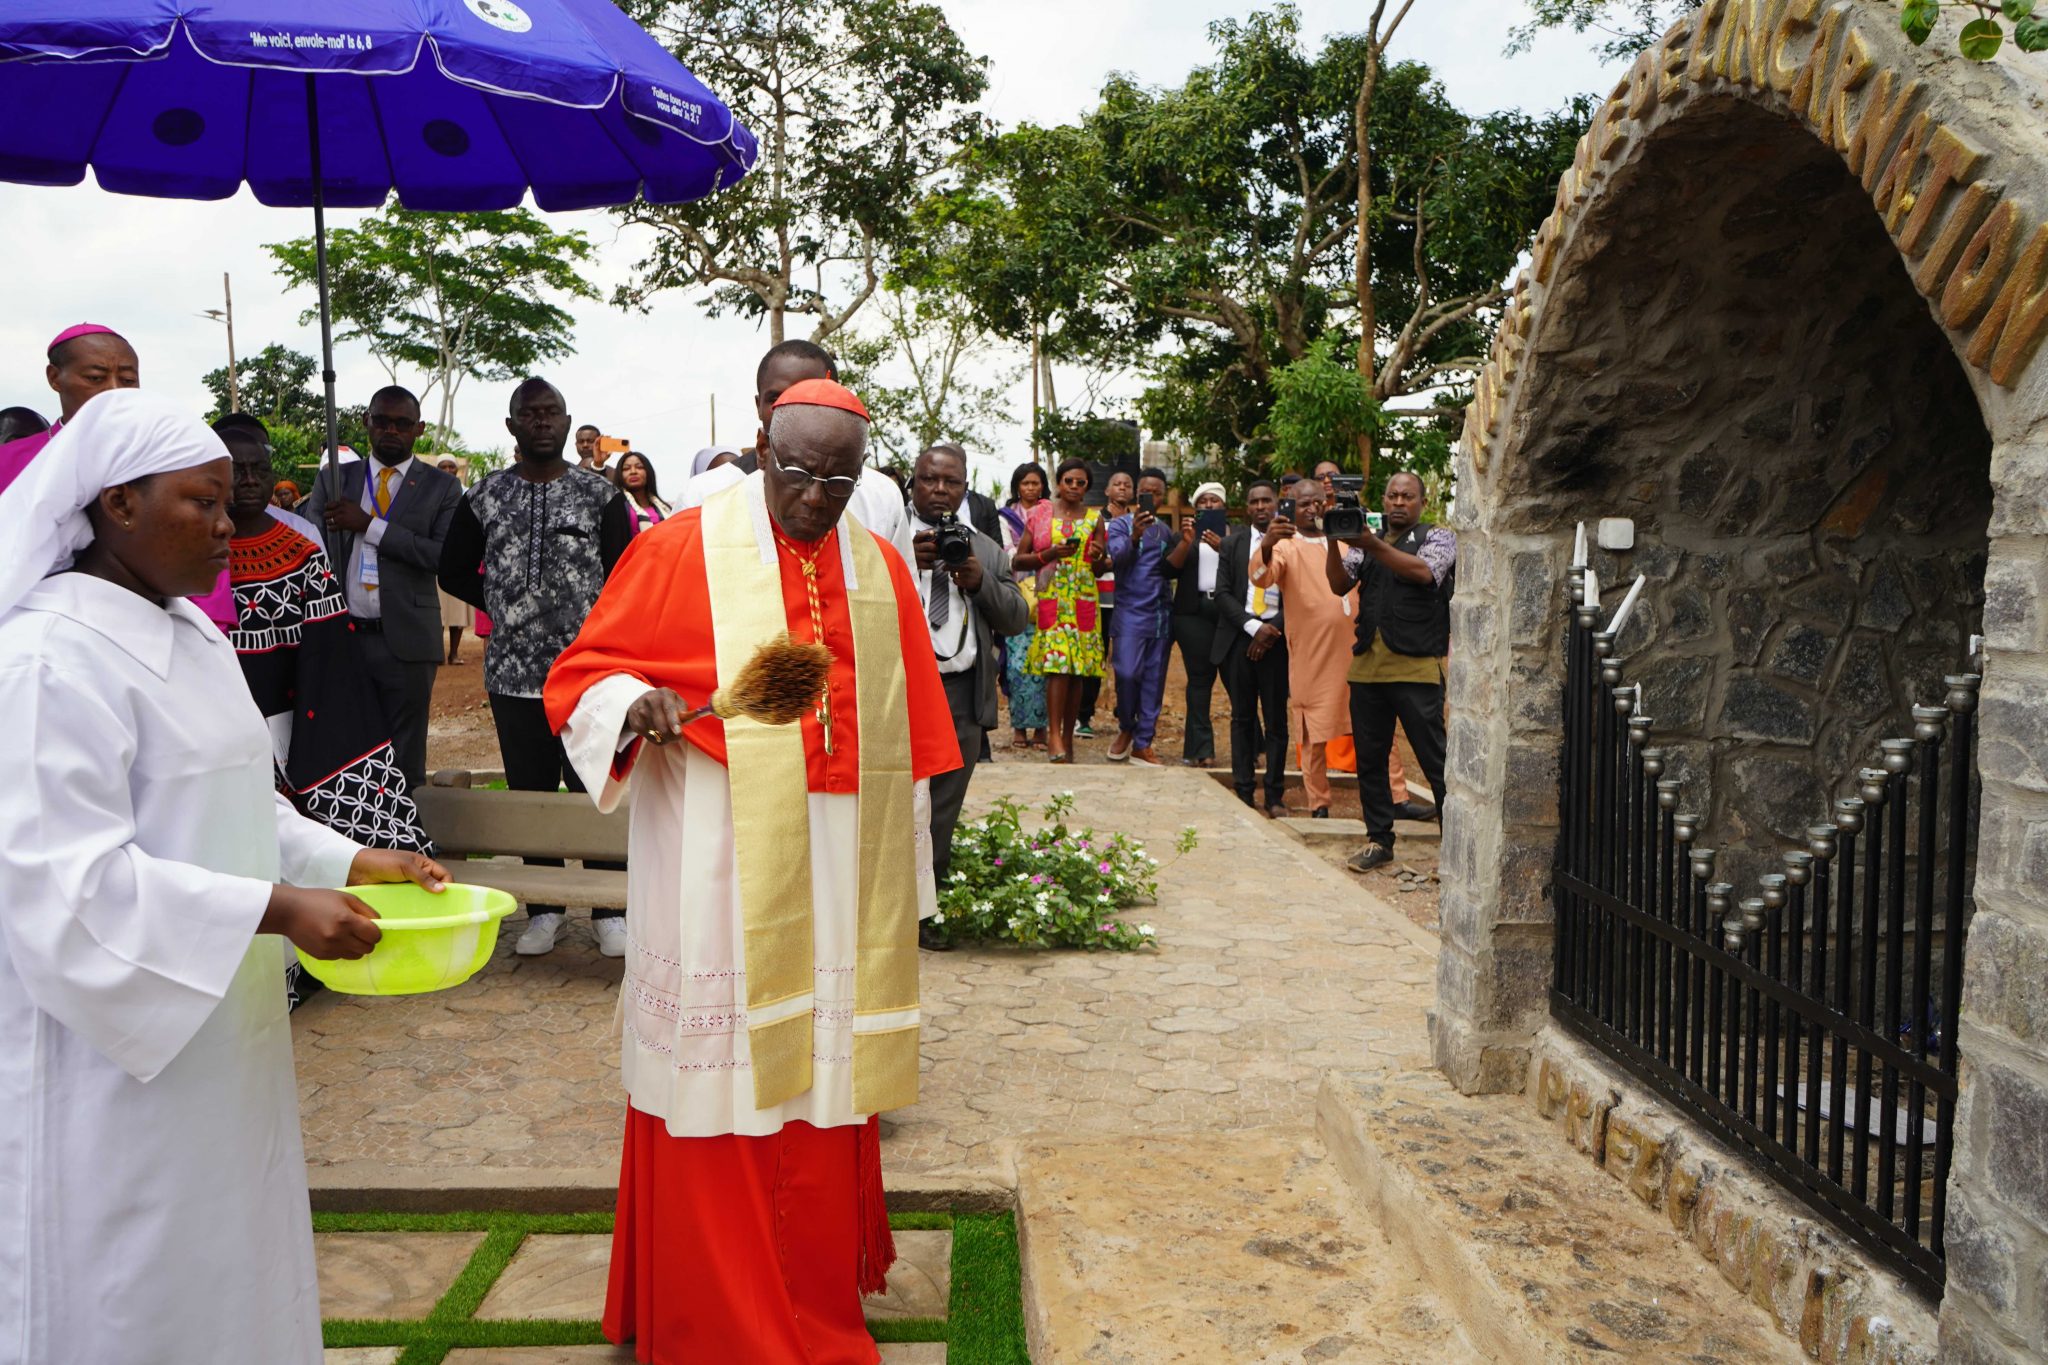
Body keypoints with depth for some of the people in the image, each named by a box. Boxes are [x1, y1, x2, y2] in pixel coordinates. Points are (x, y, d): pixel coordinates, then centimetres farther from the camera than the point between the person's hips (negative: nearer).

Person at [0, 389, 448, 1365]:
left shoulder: (191, 634, 9)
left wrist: (350, 860, 2)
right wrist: (272, 909, -26)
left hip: (215, 1031, 8)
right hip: (125, 1053, -8)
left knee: (229, 1266, 19)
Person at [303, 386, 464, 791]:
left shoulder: (442, 487, 3)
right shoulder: (333, 480, 12)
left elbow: (446, 556, -11)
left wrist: (370, 525, -15)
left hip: (406, 641, -2)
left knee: (405, 766, 4)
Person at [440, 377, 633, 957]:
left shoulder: (601, 496, 2)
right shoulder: (484, 498, 7)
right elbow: (454, 571, 18)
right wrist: (505, 605, 8)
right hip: (513, 674, 2)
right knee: (530, 793, 9)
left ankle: (608, 911, 11)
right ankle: (544, 911, 20)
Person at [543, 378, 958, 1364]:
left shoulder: (881, 570, 10)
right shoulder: (681, 549, -3)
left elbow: (909, 739, 14)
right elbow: (581, 679, -2)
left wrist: (901, 876, 13)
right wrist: (635, 706, -24)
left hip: (841, 886, 4)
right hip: (719, 879, -4)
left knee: (822, 1086, 12)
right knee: (720, 1088, 1)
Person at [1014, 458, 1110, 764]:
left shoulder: (1094, 518, 11)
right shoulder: (1040, 513, 7)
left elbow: (1100, 571, 14)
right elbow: (1017, 561, 4)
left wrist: (1099, 558, -9)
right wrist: (1050, 554, -10)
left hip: (1083, 599, 2)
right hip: (1049, 597, -2)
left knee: (1077, 669, 1)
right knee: (1057, 664, -16)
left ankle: (1068, 739, 8)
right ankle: (1054, 736, -19)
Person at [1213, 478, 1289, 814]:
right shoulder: (1232, 543, 10)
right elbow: (1223, 593, 3)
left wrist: (1274, 630, -11)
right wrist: (1253, 626, -10)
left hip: (1276, 637, -2)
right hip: (1239, 637, 2)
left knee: (1276, 720, 2)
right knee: (1242, 718, 7)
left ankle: (1275, 795, 8)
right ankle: (1244, 792, 13)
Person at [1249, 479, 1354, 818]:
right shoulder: (1286, 545, -3)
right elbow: (1261, 577, -24)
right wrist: (1265, 545, -43)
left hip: (1353, 649, 4)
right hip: (1311, 657, -4)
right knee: (1314, 735, 3)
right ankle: (1319, 804, 14)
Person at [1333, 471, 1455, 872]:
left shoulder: (1438, 537, 5)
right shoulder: (1366, 541, 16)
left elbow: (1423, 572, -16)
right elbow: (1339, 584, 3)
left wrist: (1372, 545, -25)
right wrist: (1334, 543, -13)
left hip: (1416, 666, -4)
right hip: (1367, 664, 5)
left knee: (1435, 758, -4)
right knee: (1369, 759, 9)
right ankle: (1379, 839, 20)